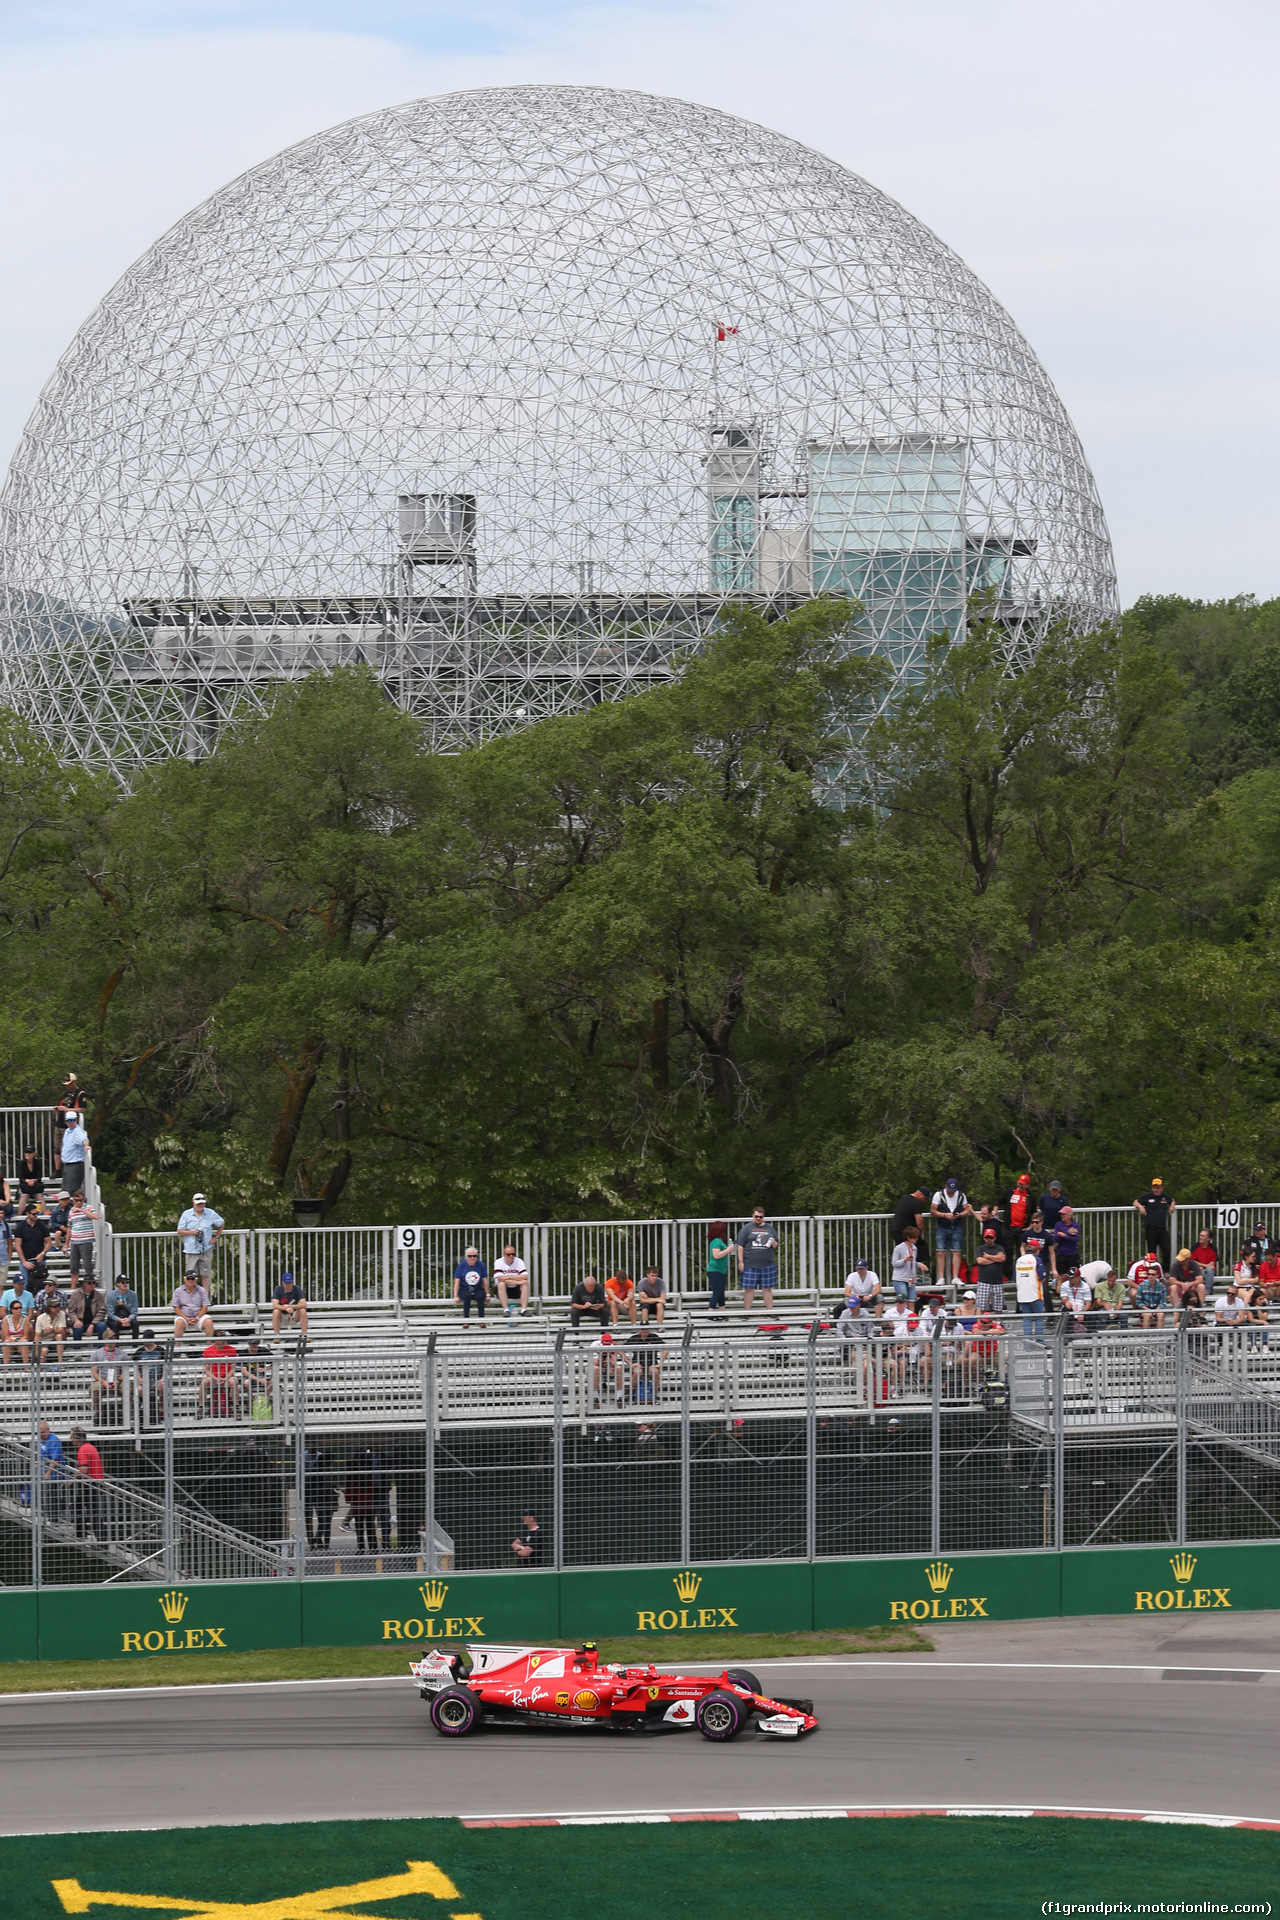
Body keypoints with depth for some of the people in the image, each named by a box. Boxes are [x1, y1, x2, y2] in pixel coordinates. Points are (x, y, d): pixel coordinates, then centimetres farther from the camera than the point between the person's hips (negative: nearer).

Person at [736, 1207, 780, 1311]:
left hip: (767, 1264, 3)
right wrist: (741, 1262, -7)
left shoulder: (769, 1228, 14)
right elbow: (740, 1245, 0)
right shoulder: (746, 1229, 4)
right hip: (750, 1265, -3)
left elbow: (776, 1243, 22)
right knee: (749, 1288, -1)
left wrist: (774, 1244, -3)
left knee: (767, 1289, 5)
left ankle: (769, 1311, 12)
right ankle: (746, 1312, 5)